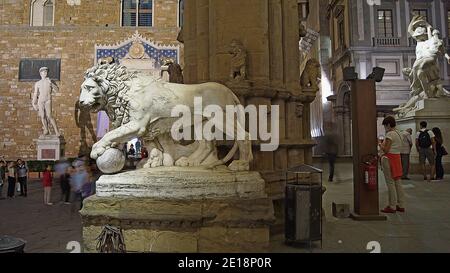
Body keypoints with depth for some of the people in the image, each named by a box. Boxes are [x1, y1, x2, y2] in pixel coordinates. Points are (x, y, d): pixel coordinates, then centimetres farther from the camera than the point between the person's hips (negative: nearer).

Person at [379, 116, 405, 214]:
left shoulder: (390, 134, -14)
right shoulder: (398, 134, 15)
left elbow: (386, 150, -18)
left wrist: (380, 144, -2)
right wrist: (383, 144, 16)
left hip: (389, 159, -9)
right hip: (397, 157, 9)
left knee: (390, 183, -4)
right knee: (398, 182, 12)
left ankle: (392, 207, 1)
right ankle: (401, 205, 18)